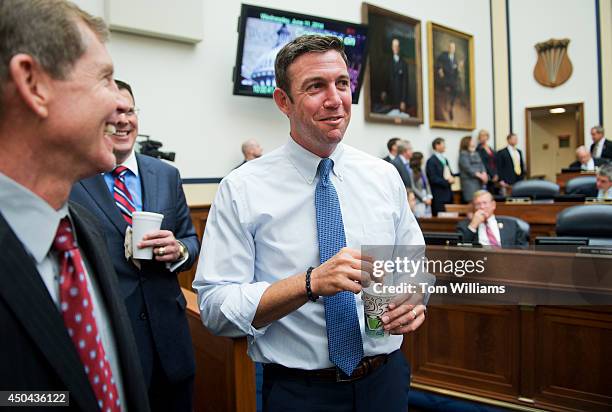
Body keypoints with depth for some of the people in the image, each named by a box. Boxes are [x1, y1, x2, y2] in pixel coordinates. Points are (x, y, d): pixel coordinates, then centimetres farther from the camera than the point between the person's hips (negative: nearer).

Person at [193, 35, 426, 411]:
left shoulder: (385, 176, -1)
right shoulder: (241, 189, -12)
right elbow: (215, 308, -15)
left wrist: (414, 299, -16)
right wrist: (312, 282, -28)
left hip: (387, 380, 4)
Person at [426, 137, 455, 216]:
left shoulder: (445, 160, 19)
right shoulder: (431, 161, -9)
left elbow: (449, 173, 24)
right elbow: (433, 179, -15)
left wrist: (451, 178, 1)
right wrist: (447, 181, -13)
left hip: (448, 194, 8)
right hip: (438, 196, -8)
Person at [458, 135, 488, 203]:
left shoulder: (476, 154, 21)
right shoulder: (463, 154, -3)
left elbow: (481, 165, 12)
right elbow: (468, 168, -13)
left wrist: (484, 174, -8)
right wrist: (480, 175, -16)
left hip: (480, 181, 7)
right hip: (470, 181, -7)